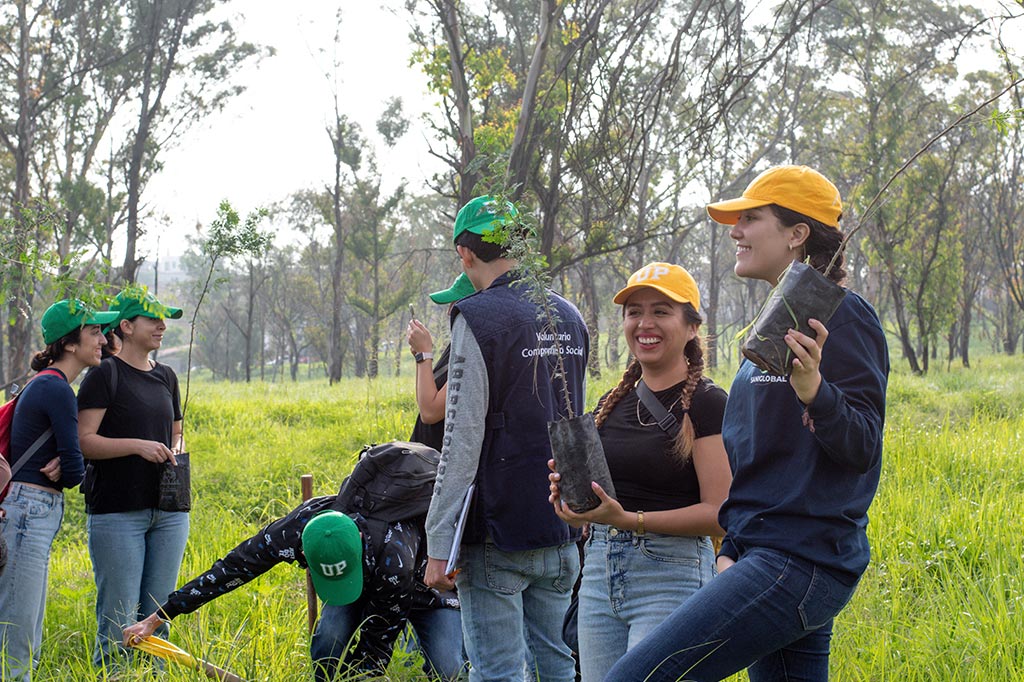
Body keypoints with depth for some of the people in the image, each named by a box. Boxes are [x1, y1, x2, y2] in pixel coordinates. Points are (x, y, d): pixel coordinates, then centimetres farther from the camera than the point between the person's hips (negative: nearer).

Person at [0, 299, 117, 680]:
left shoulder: (43, 384, 17)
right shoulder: (56, 389, -13)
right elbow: (74, 470, -15)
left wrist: (60, 464, -4)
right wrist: (65, 470, 7)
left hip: (32, 514, 10)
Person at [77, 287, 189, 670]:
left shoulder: (166, 377, 14)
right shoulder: (106, 374, -5)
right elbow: (83, 440, -11)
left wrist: (176, 452, 5)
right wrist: (138, 445, -20)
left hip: (168, 513, 6)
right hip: (117, 513, -6)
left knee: (157, 615, 8)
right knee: (118, 617, -4)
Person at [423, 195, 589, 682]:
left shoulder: (478, 318, -11)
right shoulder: (568, 317, 11)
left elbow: (463, 441, -16)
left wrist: (439, 545, -14)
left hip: (497, 534, -7)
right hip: (561, 532, 7)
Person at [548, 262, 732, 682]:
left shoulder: (705, 403, -6)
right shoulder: (612, 404, 14)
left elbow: (720, 514, -13)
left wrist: (631, 519, -22)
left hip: (673, 574, -7)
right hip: (600, 570, 7)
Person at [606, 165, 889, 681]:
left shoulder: (840, 317, -9)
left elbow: (862, 448, -16)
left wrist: (814, 391, -34)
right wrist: (730, 549, 18)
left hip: (799, 563, -10)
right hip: (764, 558, 10)